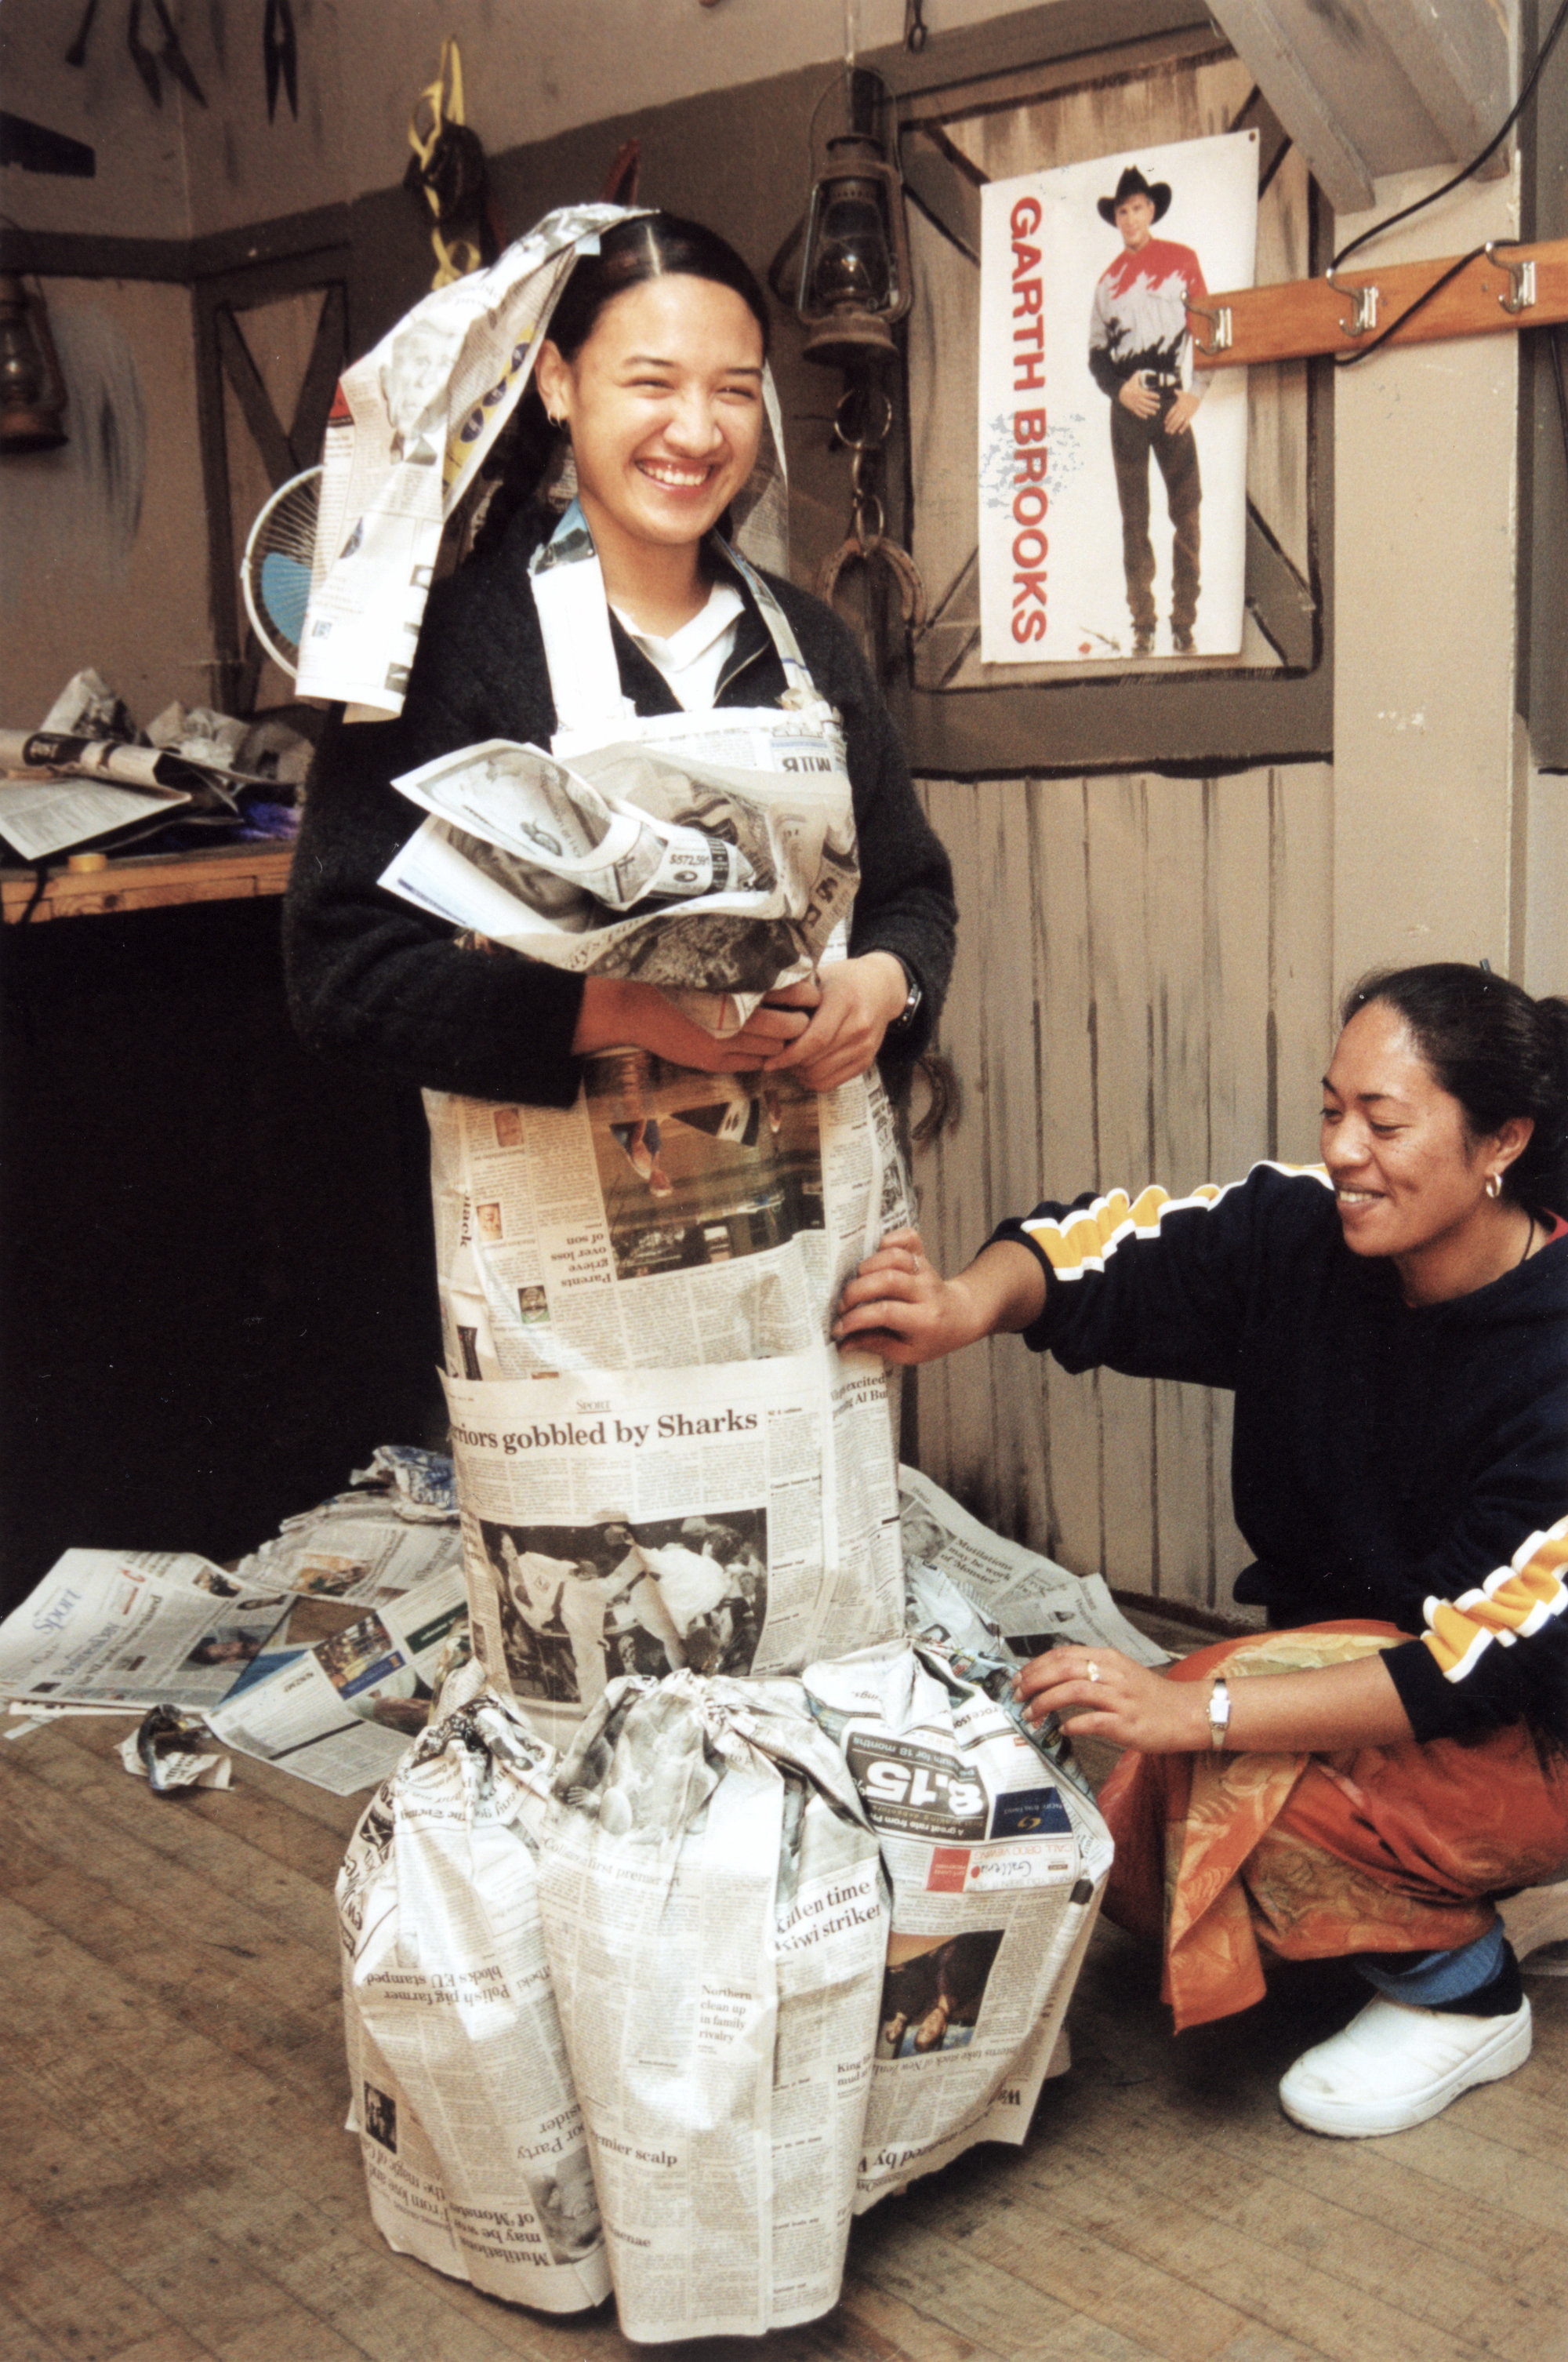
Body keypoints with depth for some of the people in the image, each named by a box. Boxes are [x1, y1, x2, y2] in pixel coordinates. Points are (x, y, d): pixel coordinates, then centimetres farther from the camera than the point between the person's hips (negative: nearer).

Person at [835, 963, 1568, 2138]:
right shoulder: (1306, 1235, -12)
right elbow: (1103, 1246, -11)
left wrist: (1197, 1709, -40)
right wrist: (972, 1301, -36)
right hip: (1359, 1667, 7)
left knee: (1237, 1769, -29)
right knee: (1134, 1830, -12)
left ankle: (1466, 1995, -2)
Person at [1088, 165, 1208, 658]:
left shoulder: (1182, 260, 8)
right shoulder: (1108, 279, 15)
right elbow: (1096, 353, 15)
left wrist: (1195, 394, -5)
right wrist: (1121, 389, -4)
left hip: (1174, 405, -2)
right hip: (1126, 409, 2)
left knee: (1187, 513, -6)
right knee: (1134, 519, 2)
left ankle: (1184, 625, -2)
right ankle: (1142, 626, 6)